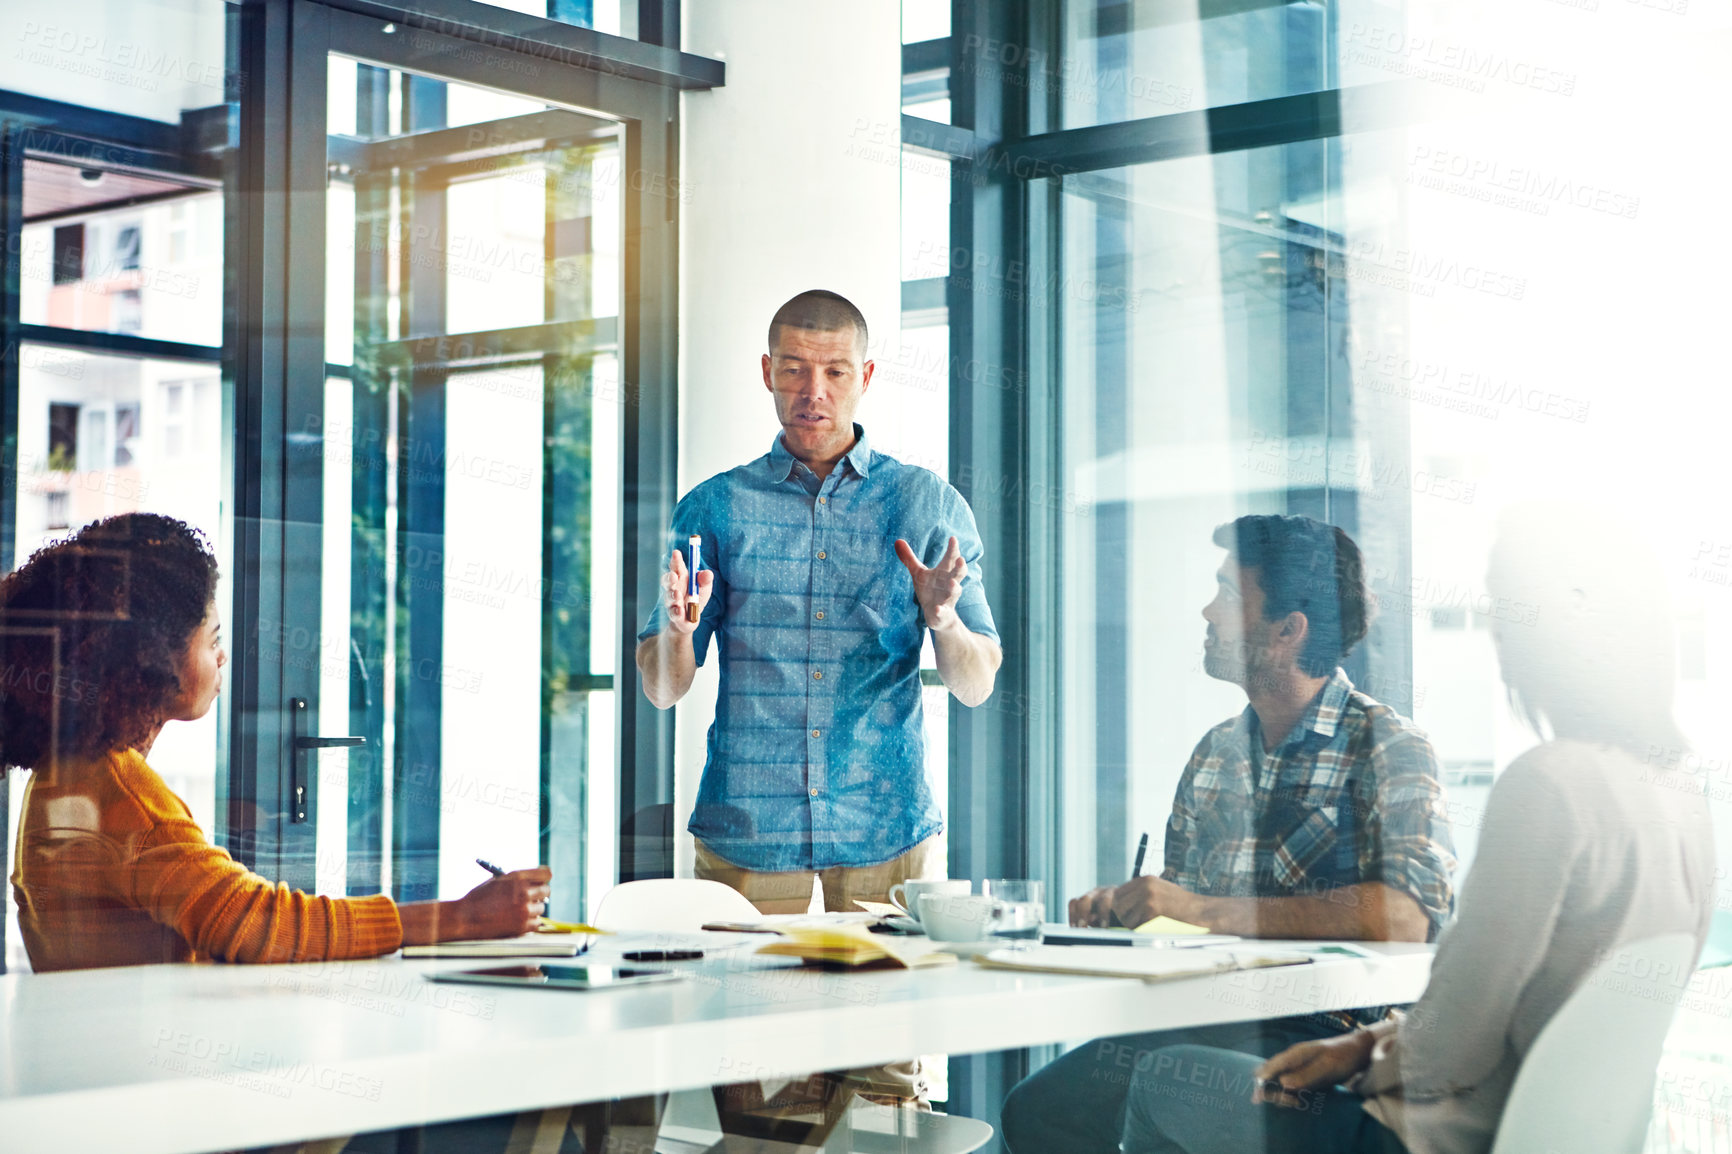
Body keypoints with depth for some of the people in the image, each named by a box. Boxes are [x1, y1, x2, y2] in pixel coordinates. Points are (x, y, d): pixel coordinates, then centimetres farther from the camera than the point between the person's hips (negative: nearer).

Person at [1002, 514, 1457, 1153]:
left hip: (1318, 1033, -6)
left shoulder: (1387, 746, -4)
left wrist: (1202, 909, -22)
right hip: (1206, 1022, 7)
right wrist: (1119, 907, 2)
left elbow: (1407, 916, -21)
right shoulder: (1213, 753, 18)